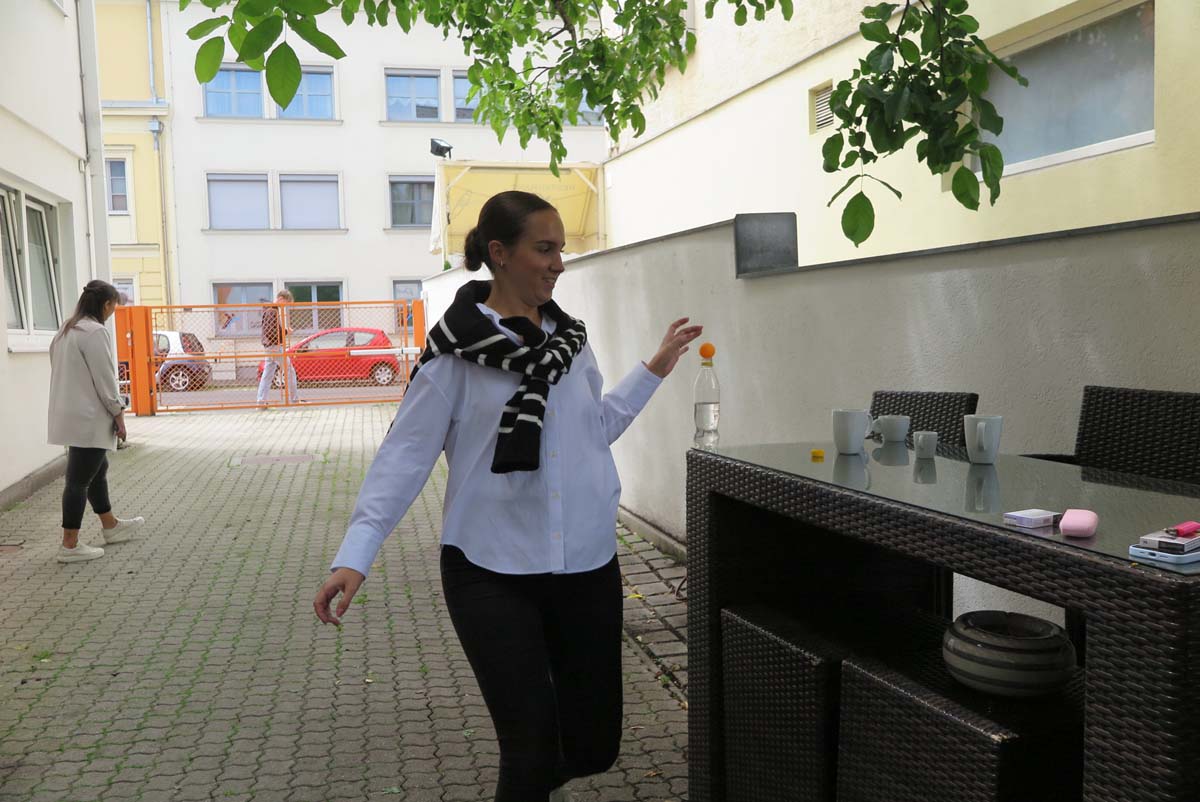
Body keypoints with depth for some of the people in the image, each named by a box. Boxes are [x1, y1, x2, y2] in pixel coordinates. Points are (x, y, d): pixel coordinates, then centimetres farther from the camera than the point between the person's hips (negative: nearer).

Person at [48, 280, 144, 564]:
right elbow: (105, 379, -18)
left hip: (71, 415, 10)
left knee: (97, 469, 22)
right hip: (88, 418, -10)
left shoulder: (65, 331, 13)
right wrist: (118, 413, -8)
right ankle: (70, 546, 3)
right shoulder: (95, 332, -17)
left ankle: (110, 526, 36)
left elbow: (64, 374, 17)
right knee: (79, 479, -4)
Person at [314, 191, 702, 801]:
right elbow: (405, 454, -10)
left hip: (587, 566, 5)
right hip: (491, 574, -5)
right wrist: (355, 555, -17)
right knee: (532, 748, -4)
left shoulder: (570, 338, 7)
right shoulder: (457, 350, -9)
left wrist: (656, 368, 17)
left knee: (595, 745, 13)